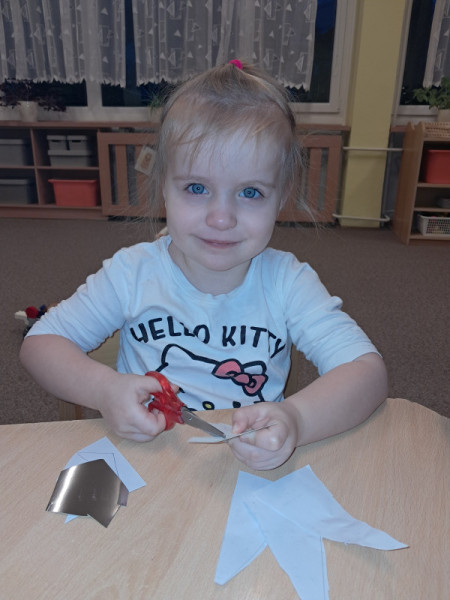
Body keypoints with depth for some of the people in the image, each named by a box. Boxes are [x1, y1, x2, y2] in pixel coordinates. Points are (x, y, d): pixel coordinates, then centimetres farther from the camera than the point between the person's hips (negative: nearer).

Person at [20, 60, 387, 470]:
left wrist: (296, 419, -36)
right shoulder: (134, 274, -10)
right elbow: (41, 343, -2)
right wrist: (104, 389, -22)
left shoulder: (287, 284, -11)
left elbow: (368, 371, -16)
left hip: (255, 472, 0)